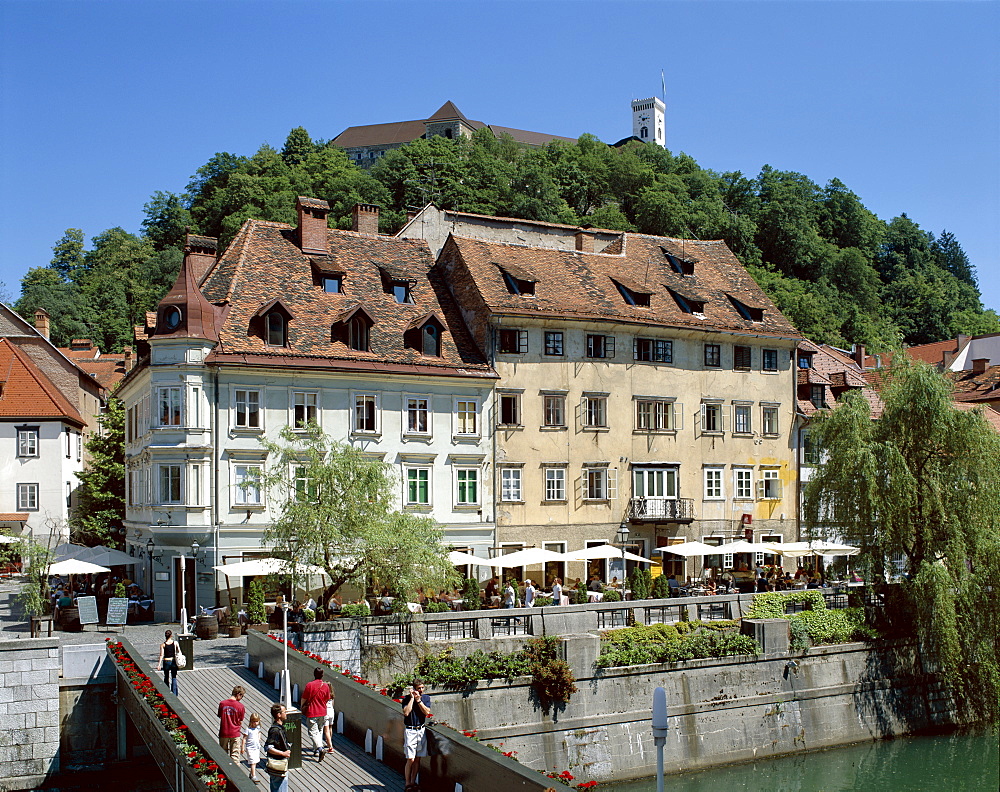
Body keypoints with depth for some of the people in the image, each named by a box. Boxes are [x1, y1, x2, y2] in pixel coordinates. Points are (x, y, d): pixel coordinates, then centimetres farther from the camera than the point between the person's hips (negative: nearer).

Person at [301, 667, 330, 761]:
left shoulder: (309, 685, -12)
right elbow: (327, 699, 9)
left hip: (311, 712, -4)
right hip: (322, 712, 4)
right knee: (319, 731, 19)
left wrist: (302, 708, 14)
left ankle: (320, 749, -22)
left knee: (313, 732, -4)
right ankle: (317, 750, 23)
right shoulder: (326, 686, -2)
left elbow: (304, 699, -5)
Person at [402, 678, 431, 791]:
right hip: (410, 731, -4)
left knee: (417, 758, 8)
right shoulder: (407, 699, -5)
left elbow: (427, 712, -7)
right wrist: (412, 698, -15)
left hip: (422, 730, 4)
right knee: (410, 759, -7)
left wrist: (418, 700, -13)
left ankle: (413, 782, 18)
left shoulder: (426, 698, 5)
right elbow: (406, 713, -19)